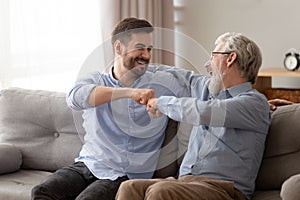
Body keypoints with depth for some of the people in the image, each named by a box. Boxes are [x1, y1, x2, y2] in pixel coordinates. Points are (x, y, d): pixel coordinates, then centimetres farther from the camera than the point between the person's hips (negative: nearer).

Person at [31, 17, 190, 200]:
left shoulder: (163, 83, 7)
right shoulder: (96, 81, 6)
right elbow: (75, 97, -19)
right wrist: (128, 92, -30)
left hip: (125, 176, -2)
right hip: (87, 164, 2)